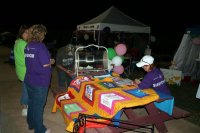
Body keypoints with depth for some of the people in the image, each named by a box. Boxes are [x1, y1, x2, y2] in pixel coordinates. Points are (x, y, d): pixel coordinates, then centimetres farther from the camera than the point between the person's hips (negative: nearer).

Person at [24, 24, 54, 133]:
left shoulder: (28, 46, 5)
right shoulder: (40, 46, -18)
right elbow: (45, 64, -21)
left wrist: (48, 61, 15)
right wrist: (51, 61, 0)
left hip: (29, 79, 7)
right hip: (40, 82, -7)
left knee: (31, 102, 21)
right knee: (38, 105, 5)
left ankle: (31, 124, 39)